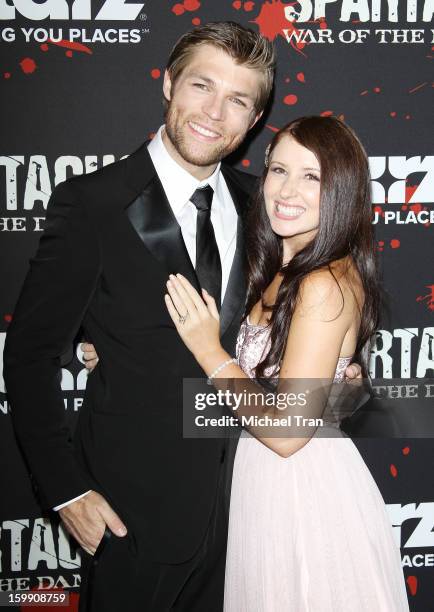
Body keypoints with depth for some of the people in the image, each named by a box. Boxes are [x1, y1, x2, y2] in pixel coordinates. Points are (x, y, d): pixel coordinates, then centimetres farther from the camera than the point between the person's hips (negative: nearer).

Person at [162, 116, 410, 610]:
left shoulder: (327, 285, -23)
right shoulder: (278, 271, 4)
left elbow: (289, 431, -24)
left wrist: (207, 349, -17)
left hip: (308, 490, -8)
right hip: (264, 482, 8)